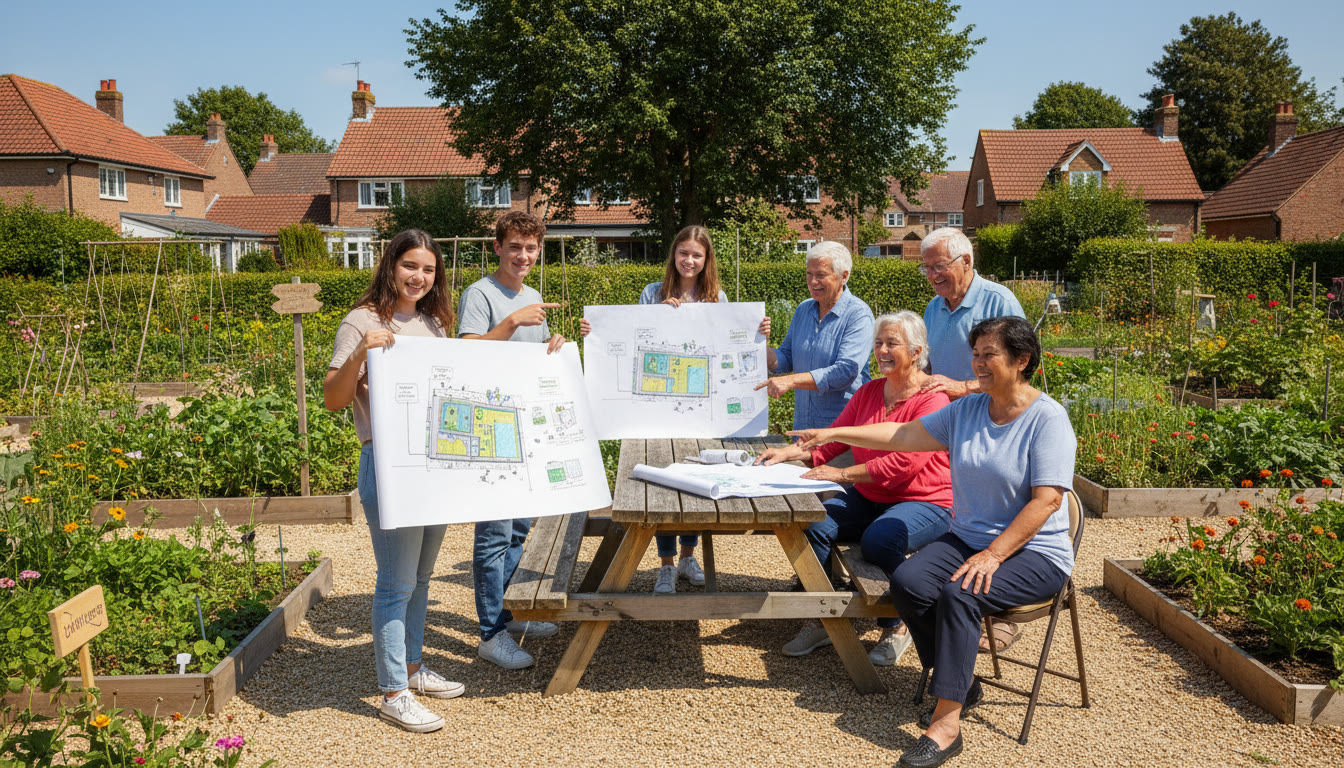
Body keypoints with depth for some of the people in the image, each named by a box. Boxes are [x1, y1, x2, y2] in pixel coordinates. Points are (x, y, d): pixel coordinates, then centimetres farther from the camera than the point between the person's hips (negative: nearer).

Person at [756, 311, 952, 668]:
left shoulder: (933, 398, -13)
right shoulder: (868, 392, 12)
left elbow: (905, 463, -23)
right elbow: (832, 439, 10)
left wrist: (844, 474, -23)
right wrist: (788, 453, -7)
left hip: (926, 503, -6)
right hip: (868, 499, 7)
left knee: (878, 540, -34)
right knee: (812, 524, -17)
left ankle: (896, 626, -6)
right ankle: (820, 620, -2)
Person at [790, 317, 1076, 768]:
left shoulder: (1048, 417, -13)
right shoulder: (968, 409, 7)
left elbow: (1047, 499, -19)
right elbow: (905, 434, 11)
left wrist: (993, 555, -24)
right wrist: (834, 435, 5)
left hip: (1034, 552, -6)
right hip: (967, 537, 6)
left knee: (959, 594, -32)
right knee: (907, 582, -19)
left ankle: (946, 724, -27)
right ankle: (962, 685, -1)